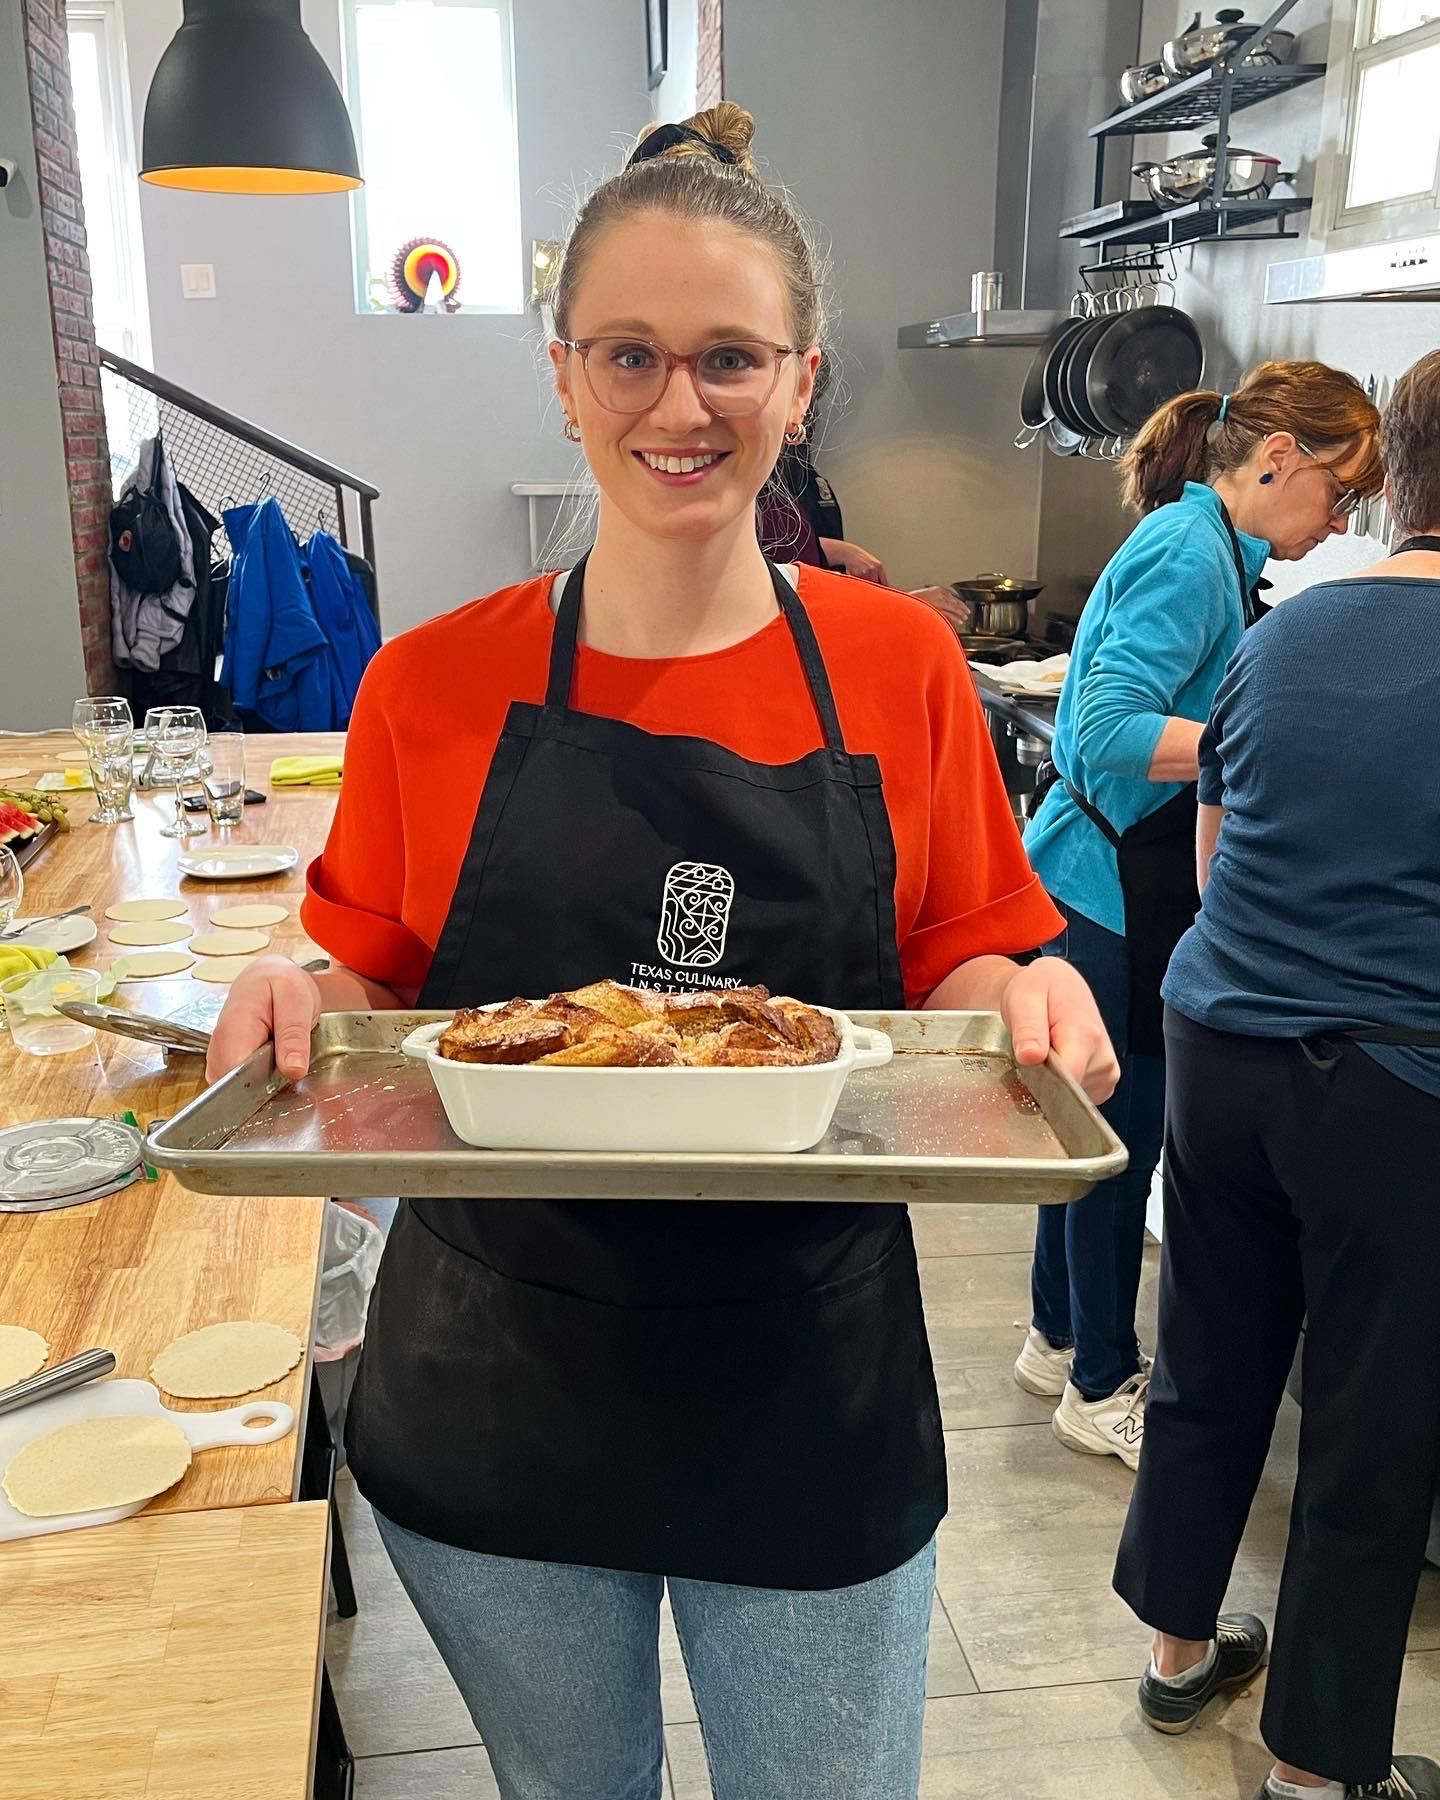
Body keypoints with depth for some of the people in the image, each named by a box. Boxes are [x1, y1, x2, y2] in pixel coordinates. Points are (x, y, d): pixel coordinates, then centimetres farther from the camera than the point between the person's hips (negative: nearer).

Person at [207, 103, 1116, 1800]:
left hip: (816, 1408, 0)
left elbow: (963, 968, 2)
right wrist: (295, 1000, -19)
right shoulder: (432, 686, -6)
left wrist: (1029, 999, -20)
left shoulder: (900, 667, -4)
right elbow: (371, 996, 2)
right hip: (493, 1409, 1)